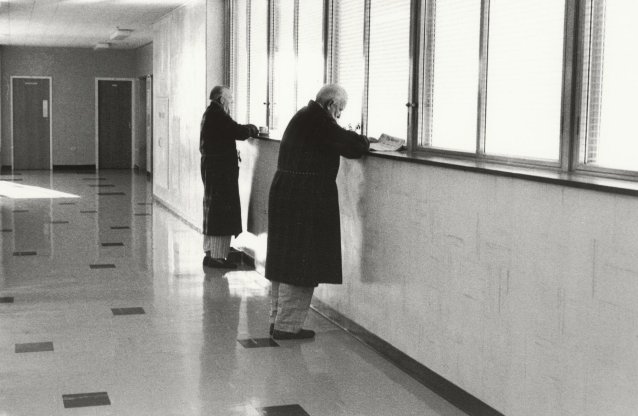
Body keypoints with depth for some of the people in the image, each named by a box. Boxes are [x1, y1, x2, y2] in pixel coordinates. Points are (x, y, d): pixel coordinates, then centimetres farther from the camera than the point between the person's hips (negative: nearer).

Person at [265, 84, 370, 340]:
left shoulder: (304, 116, 16)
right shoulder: (317, 120, -15)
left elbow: (337, 141, 16)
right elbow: (351, 145, -18)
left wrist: (362, 141, 5)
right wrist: (370, 142, 1)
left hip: (284, 196, 10)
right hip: (305, 201, -10)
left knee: (284, 260, 15)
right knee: (300, 265, -2)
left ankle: (278, 320, 24)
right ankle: (287, 326, 4)